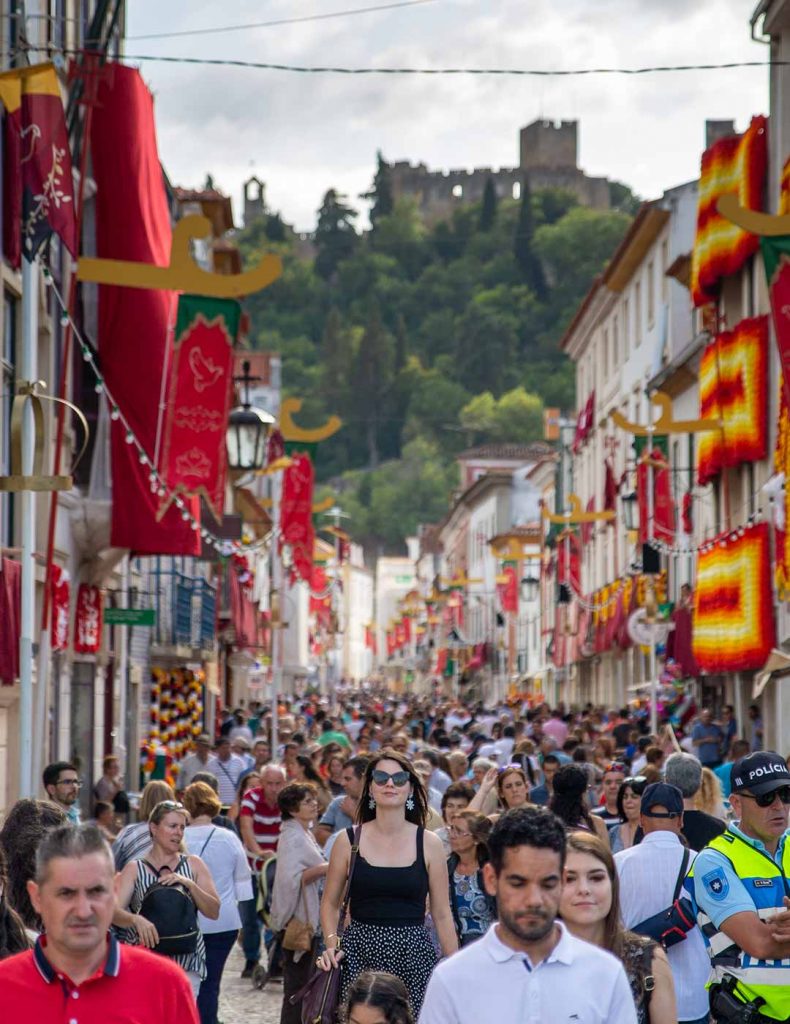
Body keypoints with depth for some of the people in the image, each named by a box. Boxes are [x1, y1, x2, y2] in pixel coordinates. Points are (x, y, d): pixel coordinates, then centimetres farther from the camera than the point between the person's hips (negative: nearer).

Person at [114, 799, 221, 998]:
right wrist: (136, 919, -29)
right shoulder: (135, 869, 5)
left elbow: (213, 912, 5)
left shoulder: (193, 864, 11)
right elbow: (114, 912, -8)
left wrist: (189, 884, -10)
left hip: (187, 960, 1)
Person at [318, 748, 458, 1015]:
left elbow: (442, 914, 6)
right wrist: (331, 944, -4)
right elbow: (330, 904, 13)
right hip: (360, 953, 0)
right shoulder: (348, 841, 4)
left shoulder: (429, 843, 4)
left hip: (414, 954, 0)